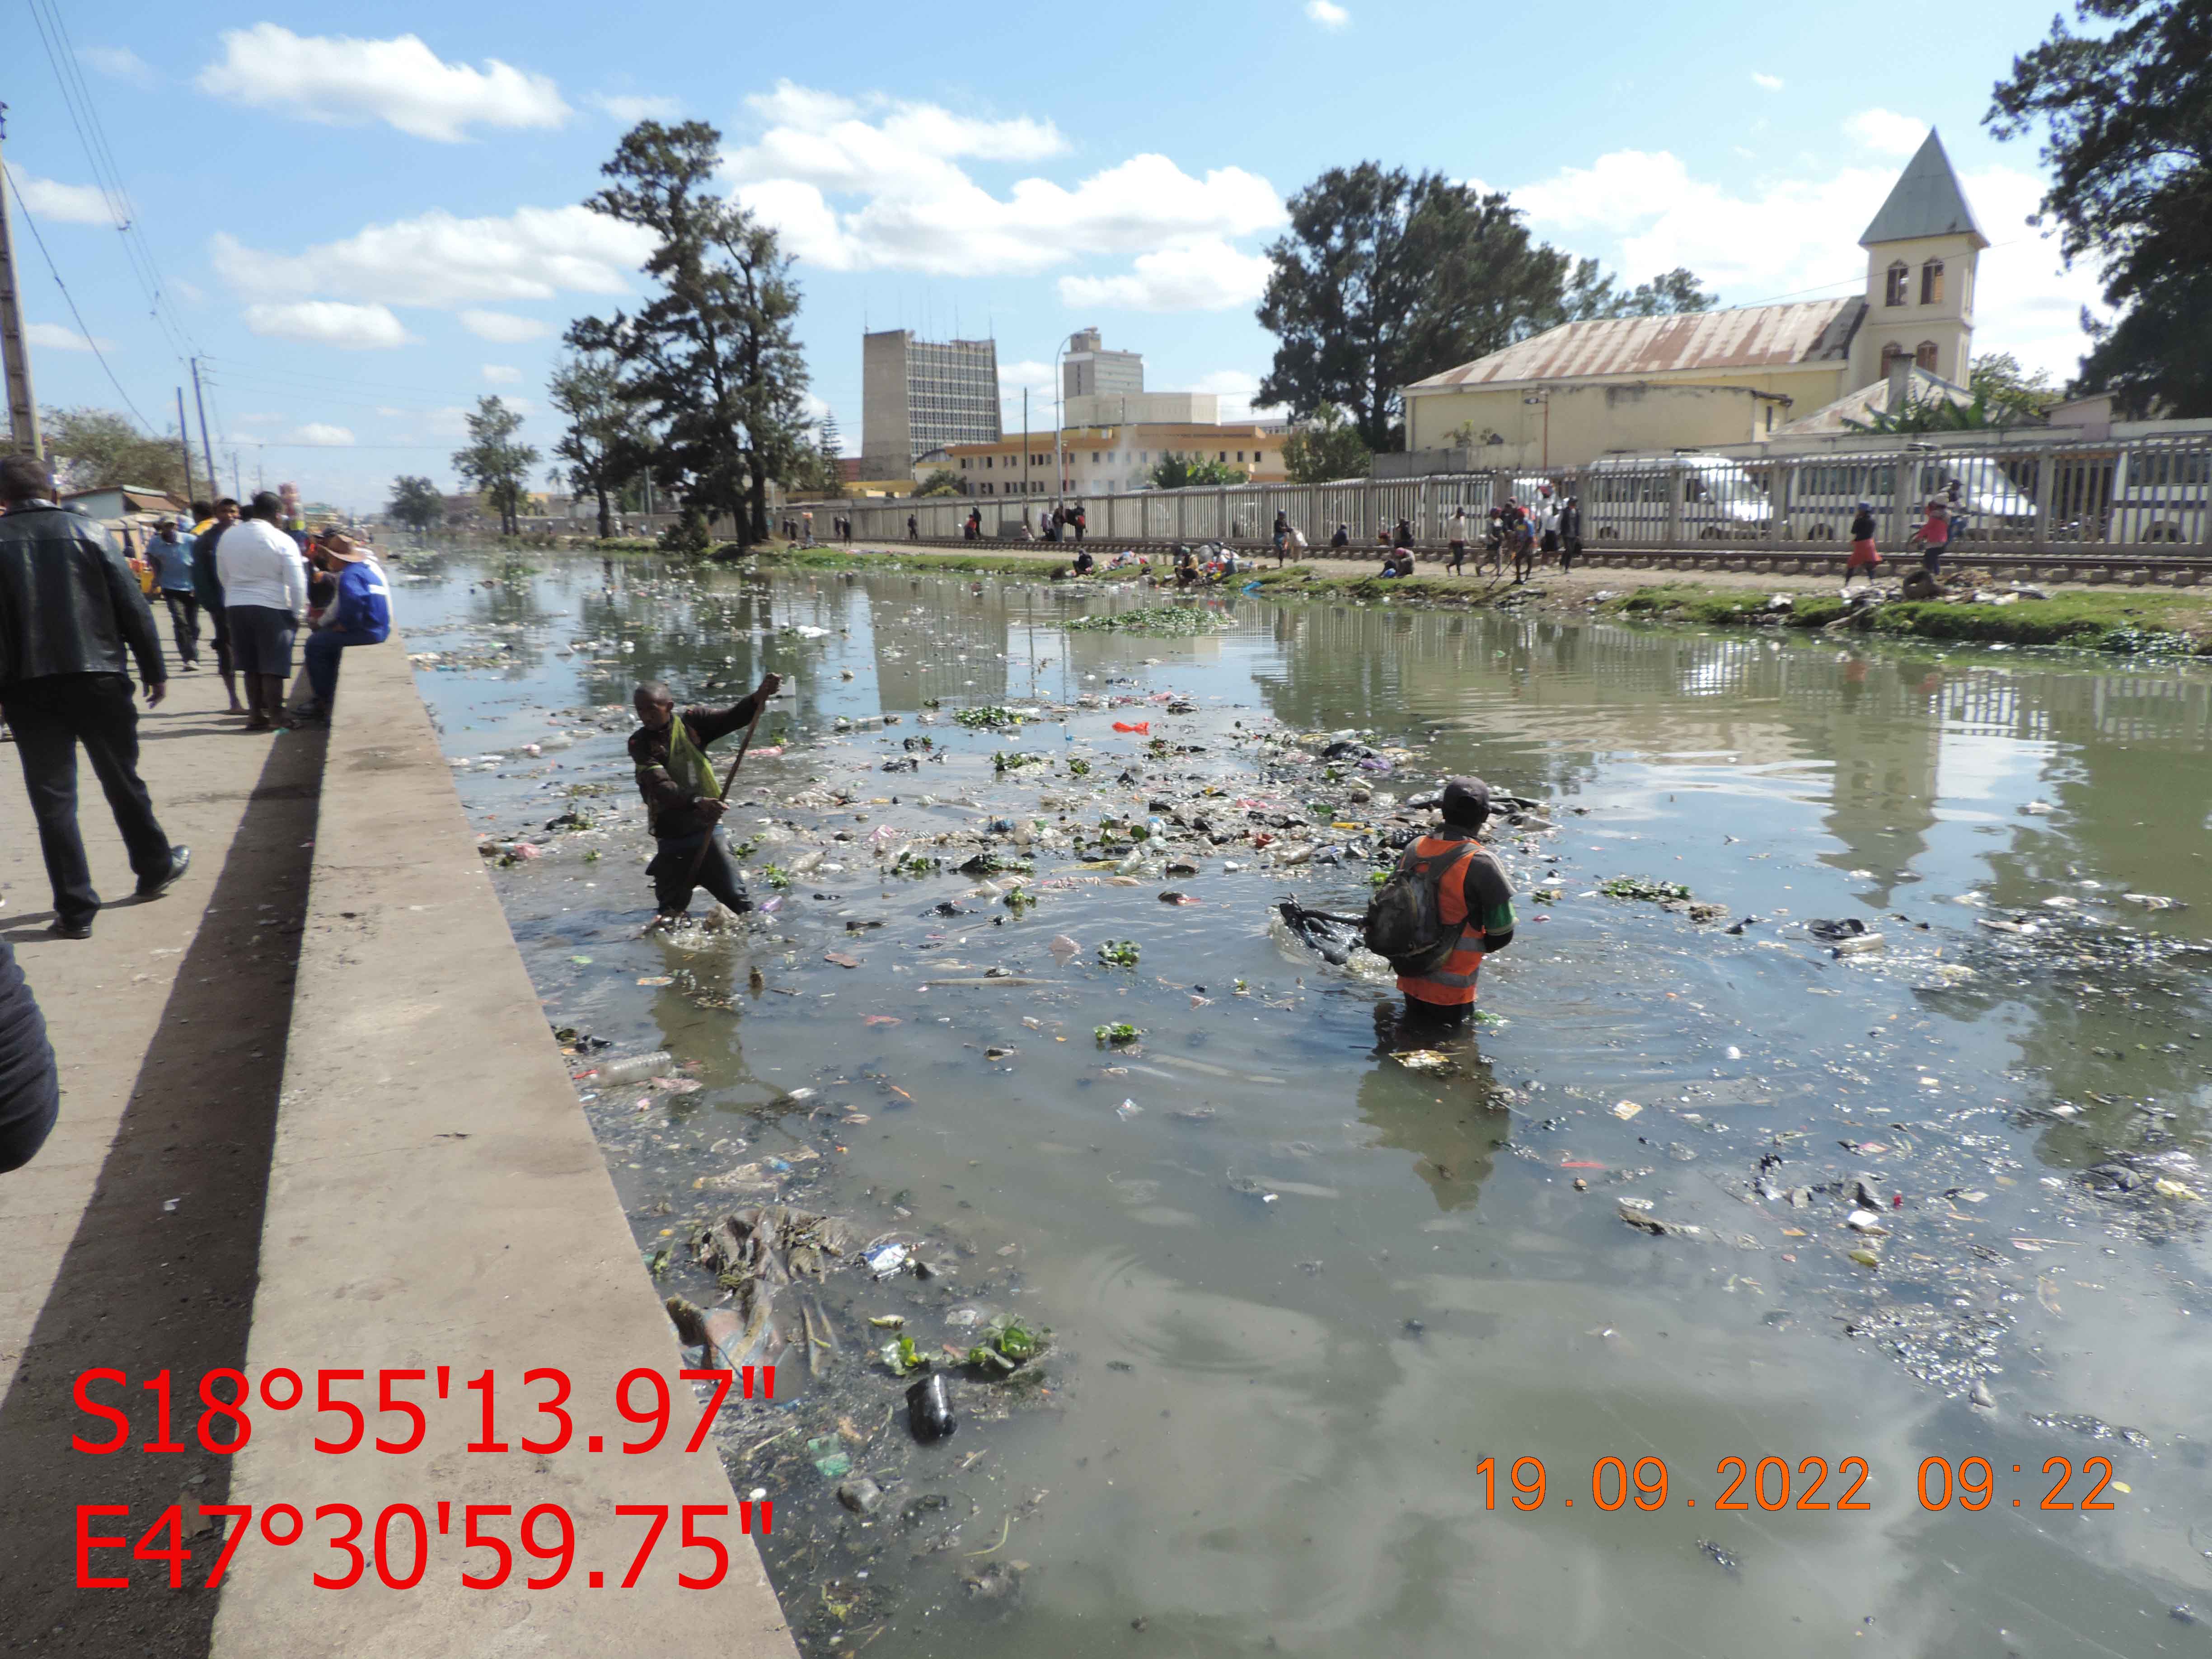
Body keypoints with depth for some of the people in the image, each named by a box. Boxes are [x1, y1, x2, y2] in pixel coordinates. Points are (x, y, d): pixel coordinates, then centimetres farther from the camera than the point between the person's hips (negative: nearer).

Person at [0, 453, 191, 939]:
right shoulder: (88, 533, -1)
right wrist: (154, 670, 6)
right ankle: (155, 869, 31)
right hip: (98, 680, 0)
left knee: (52, 798, 5)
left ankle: (75, 910, 6)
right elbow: (132, 606, -1)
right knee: (123, 781, 17)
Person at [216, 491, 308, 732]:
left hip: (236, 605, 5)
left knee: (251, 665, 13)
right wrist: (297, 612, -2)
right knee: (273, 667, 0)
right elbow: (297, 582, -12)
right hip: (271, 606, -5)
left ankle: (256, 715, 18)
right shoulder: (282, 541, -11)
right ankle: (275, 718, 1)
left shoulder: (228, 536, 6)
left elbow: (222, 575, 15)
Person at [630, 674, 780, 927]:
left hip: (706, 830, 1)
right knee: (668, 917, 5)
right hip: (672, 839, -1)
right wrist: (695, 803, -43)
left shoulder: (692, 722, -1)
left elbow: (733, 718, -11)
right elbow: (659, 785, -24)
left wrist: (760, 696, -33)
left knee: (739, 901, 0)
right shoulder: (640, 743, -9)